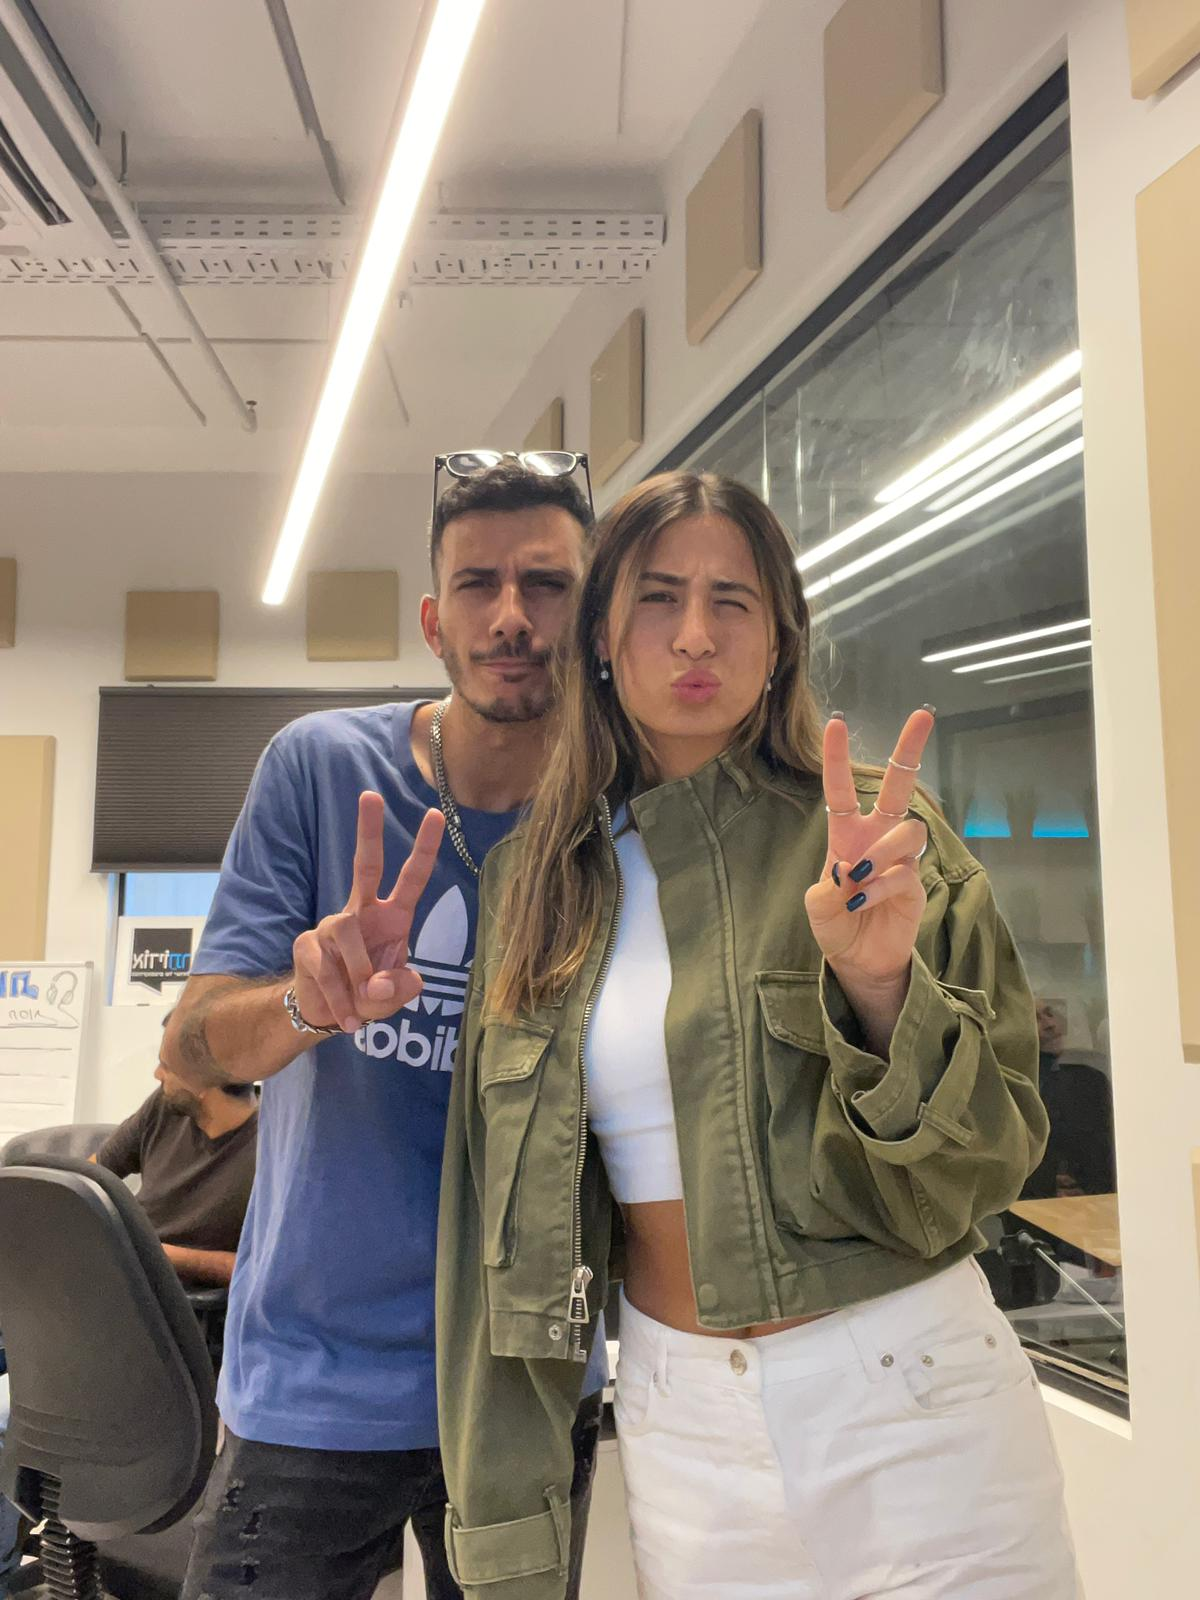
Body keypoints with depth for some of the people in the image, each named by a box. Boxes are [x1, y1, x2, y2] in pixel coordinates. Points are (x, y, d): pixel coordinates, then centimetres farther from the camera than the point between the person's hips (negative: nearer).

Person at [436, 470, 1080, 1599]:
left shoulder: (872, 840, -11)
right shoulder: (533, 879, -2)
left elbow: (978, 1172, -10)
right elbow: (509, 1216, 3)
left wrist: (881, 988, -29)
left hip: (906, 1411, -2)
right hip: (675, 1420, 3)